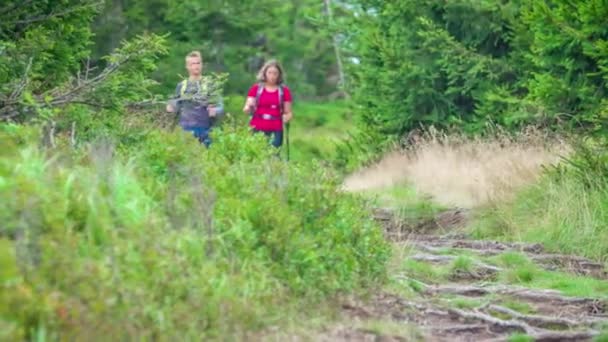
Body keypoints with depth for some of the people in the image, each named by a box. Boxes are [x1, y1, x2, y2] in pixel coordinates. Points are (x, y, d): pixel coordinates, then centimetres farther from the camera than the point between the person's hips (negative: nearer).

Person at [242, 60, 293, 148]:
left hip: (275, 131, 0)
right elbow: (247, 108, 4)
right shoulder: (256, 88, 7)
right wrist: (248, 108, -19)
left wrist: (286, 117, -12)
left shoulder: (284, 90, 7)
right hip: (257, 130, 0)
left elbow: (288, 113, 10)